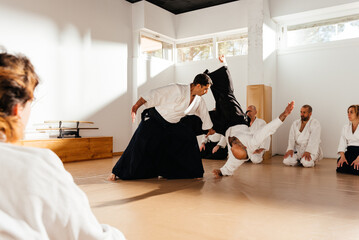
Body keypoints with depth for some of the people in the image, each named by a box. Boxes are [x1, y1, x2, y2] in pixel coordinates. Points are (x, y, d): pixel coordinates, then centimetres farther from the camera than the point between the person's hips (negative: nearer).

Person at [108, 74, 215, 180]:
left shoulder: (199, 101, -2)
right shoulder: (177, 90, -26)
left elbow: (204, 114, 18)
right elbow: (154, 94, -25)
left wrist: (210, 129, 33)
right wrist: (136, 106, -27)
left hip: (172, 125, 7)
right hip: (154, 120, -6)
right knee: (138, 146, -10)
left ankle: (193, 173, 17)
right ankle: (116, 172, 5)